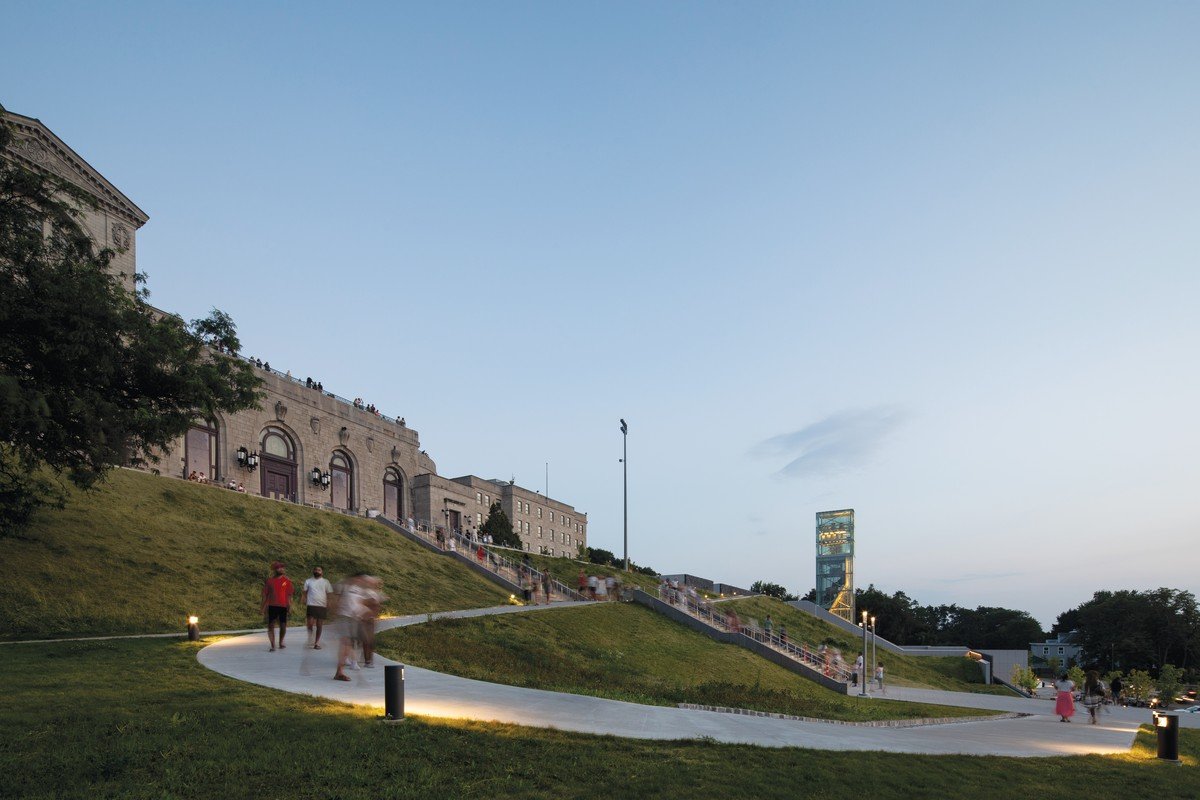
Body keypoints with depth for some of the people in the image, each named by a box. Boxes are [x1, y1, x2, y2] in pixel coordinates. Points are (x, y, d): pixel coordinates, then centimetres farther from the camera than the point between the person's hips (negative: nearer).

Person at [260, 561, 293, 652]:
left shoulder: (287, 581, 4)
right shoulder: (269, 580, 5)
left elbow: (289, 594, 4)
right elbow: (265, 594, 8)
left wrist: (289, 605, -5)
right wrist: (263, 608, 5)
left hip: (283, 606, 0)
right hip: (272, 606, 0)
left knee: (283, 626, 5)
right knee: (270, 626, -3)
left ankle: (281, 642, 28)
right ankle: (272, 645, 3)